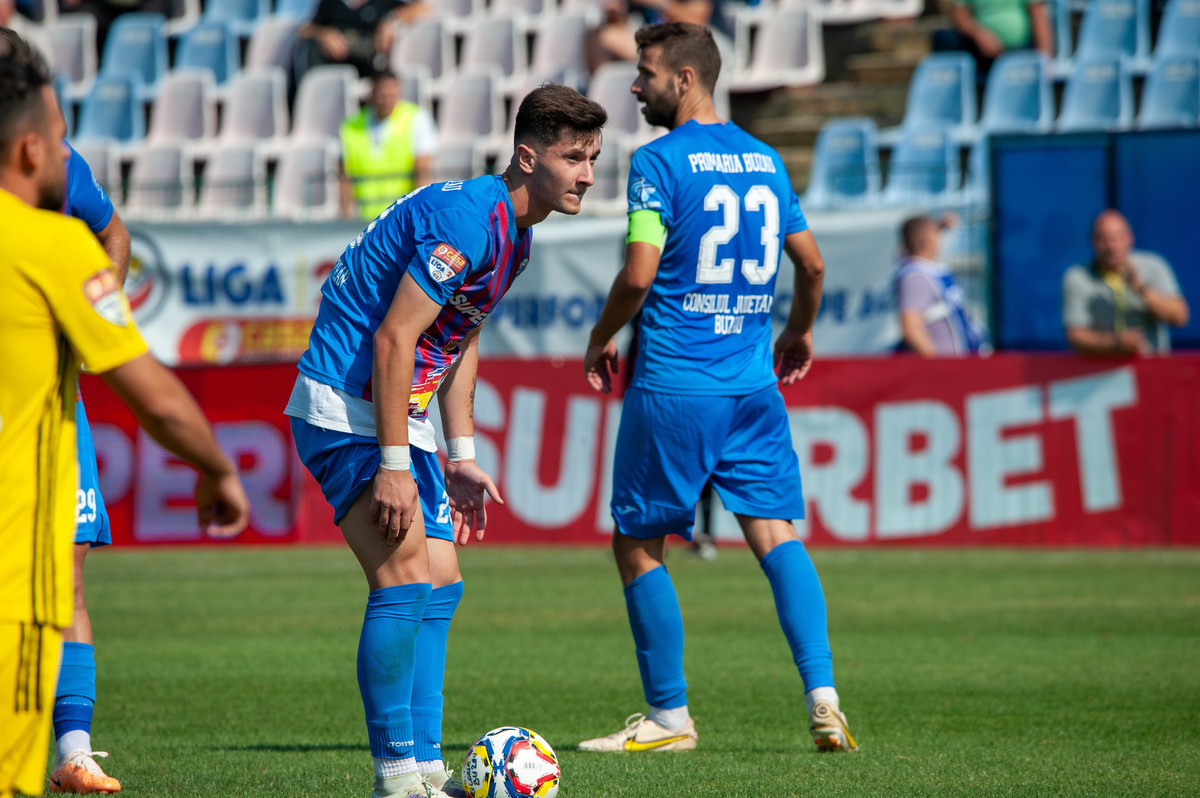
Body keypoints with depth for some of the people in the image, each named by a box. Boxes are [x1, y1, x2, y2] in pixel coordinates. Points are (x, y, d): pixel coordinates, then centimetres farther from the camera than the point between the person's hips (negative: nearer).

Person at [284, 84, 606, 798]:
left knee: (440, 584, 7)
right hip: (345, 408, -10)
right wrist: (393, 467, -25)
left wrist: (461, 458, 16)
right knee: (405, 575, -18)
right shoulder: (467, 218, -22)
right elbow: (393, 337, -25)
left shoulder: (516, 232, 9)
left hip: (402, 410, 10)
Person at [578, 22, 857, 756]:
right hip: (754, 382, 6)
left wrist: (602, 338, 0)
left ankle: (669, 716, 10)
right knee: (777, 533, 2)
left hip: (673, 385, -6)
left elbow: (639, 274, -16)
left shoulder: (661, 161, -9)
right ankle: (823, 698, -13)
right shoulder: (765, 159, 11)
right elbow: (812, 263, 15)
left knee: (637, 545, 7)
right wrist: (799, 333, 32)